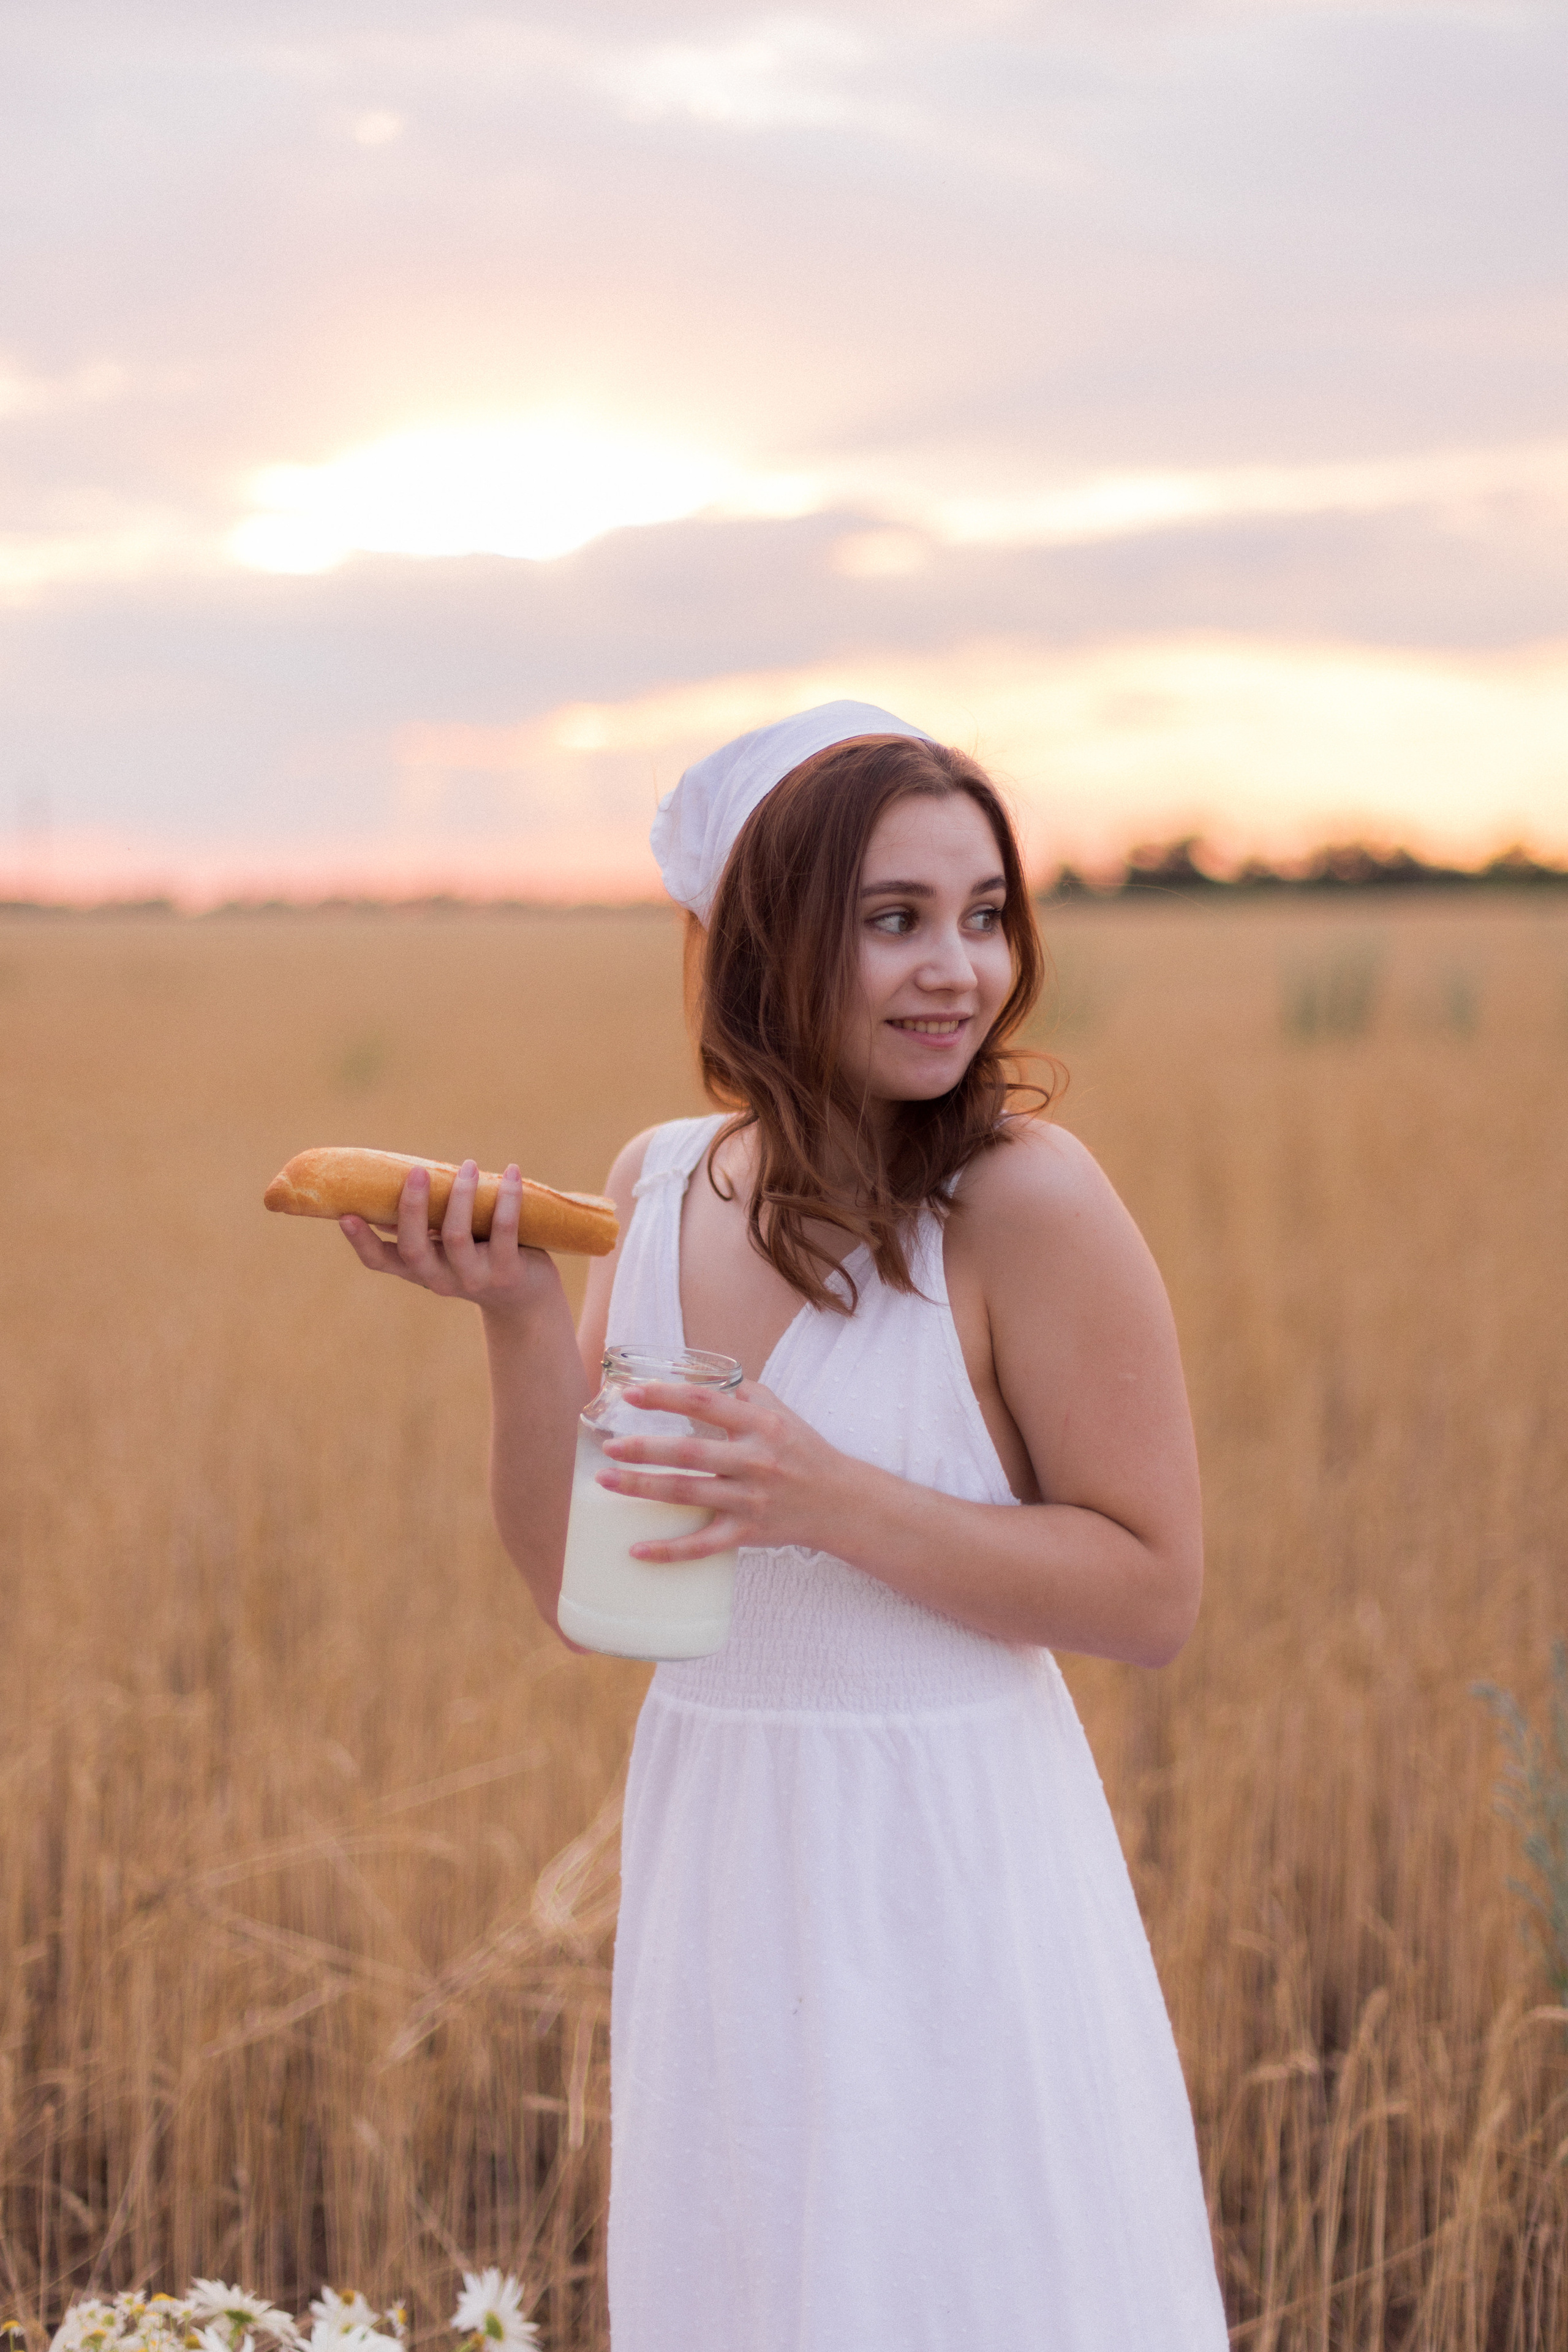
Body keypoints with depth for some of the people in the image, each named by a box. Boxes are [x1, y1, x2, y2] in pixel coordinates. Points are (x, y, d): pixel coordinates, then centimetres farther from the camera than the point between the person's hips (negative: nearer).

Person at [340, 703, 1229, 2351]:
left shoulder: (1025, 1200, -16)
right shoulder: (659, 1183, 1)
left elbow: (1156, 1595, -13)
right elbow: (577, 1586, 2)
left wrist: (838, 1501, -25)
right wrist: (520, 1317, -13)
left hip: (949, 1864, -5)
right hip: (716, 1860, 6)